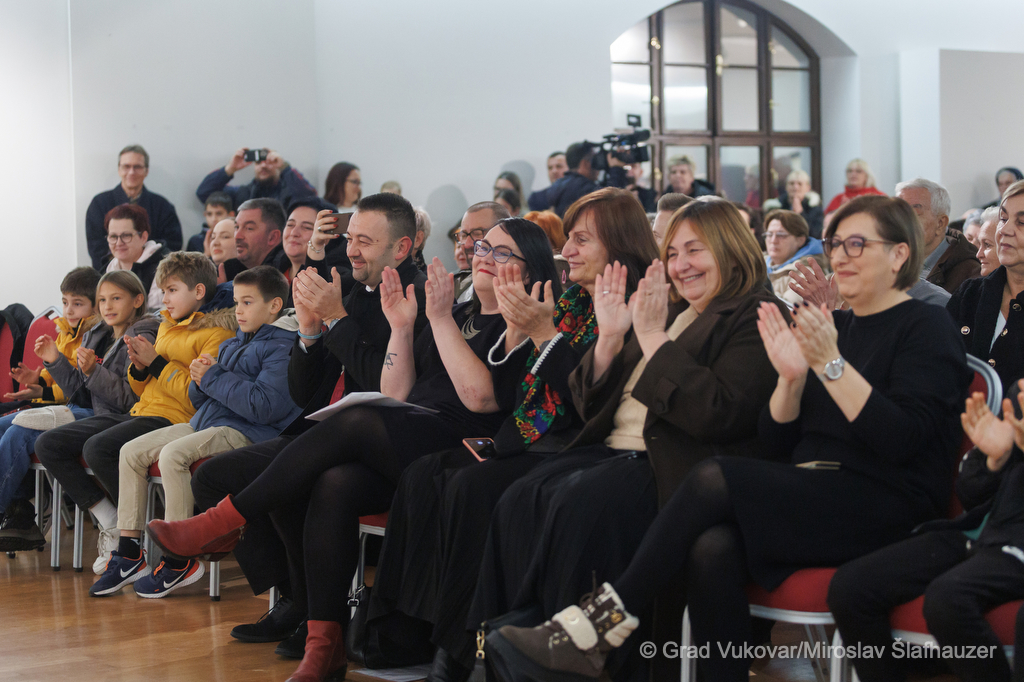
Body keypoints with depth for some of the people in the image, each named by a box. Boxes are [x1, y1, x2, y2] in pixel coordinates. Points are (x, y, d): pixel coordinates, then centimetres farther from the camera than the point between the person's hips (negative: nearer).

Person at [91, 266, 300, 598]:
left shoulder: (283, 347, -9)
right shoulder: (231, 345, 21)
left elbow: (264, 406, -23)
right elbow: (199, 399, 24)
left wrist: (214, 377, -14)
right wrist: (199, 380, -1)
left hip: (247, 433, -10)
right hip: (205, 421, 10)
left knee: (173, 454, -31)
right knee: (131, 452, 0)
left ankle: (180, 560, -23)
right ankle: (129, 554, 0)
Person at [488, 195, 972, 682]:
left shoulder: (926, 328, 1)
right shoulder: (832, 325, 20)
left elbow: (903, 440, -14)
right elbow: (774, 445, 15)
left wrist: (830, 364, -19)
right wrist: (791, 378, -4)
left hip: (885, 506, -6)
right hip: (809, 494, 6)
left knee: (714, 479, -26)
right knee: (711, 548, -29)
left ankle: (600, 626, -23)